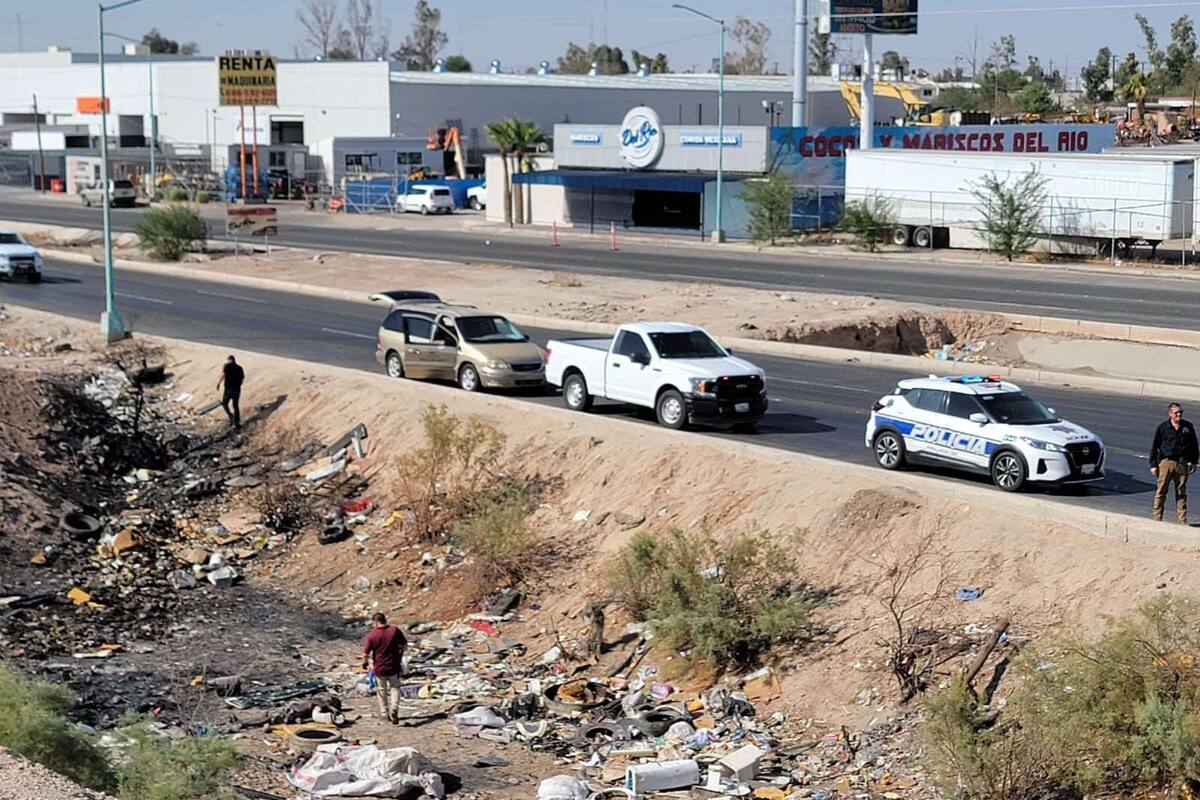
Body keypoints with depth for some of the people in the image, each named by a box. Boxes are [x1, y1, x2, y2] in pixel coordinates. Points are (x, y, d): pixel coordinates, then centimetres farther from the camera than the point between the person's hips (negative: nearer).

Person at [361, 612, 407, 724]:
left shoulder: (371, 635, -13)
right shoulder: (395, 630, -8)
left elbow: (365, 654, -12)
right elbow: (404, 645, 0)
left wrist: (364, 662, 9)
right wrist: (400, 654, 20)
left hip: (379, 669, -1)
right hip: (394, 667, 1)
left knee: (381, 690, 21)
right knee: (394, 688, 19)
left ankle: (385, 713, 30)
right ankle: (394, 709, -2)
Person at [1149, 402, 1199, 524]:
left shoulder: (1187, 427, 7)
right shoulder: (1162, 428, 0)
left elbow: (1194, 445, 15)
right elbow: (1154, 446, 3)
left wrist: (1193, 462, 11)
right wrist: (1153, 464, -1)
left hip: (1182, 463, 2)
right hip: (1166, 462, -2)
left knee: (1181, 492, 6)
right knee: (1161, 491, -1)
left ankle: (1183, 520, 9)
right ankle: (1157, 517, 5)